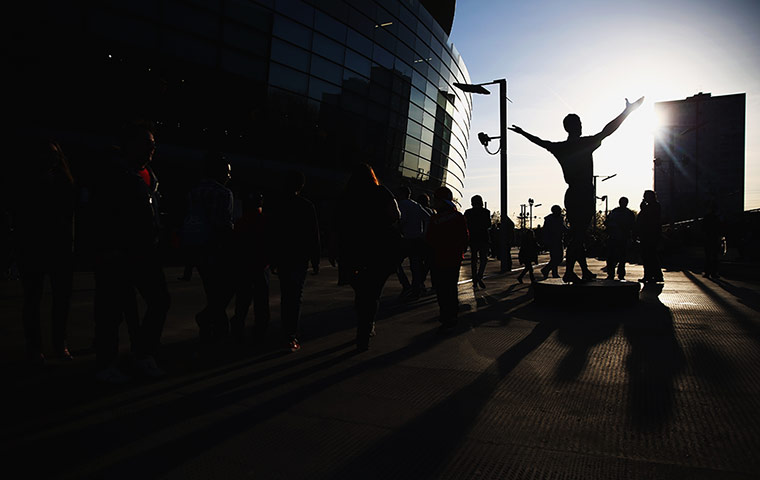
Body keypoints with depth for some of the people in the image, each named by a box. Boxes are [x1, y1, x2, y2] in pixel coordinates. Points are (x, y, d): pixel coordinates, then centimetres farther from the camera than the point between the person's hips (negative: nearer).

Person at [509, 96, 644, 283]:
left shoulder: (559, 148, 8)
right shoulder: (586, 143, -8)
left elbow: (540, 141, 21)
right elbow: (608, 130, -6)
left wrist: (522, 132, 37)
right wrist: (628, 110, 2)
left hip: (571, 195, 7)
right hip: (585, 195, -7)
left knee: (577, 234, 12)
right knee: (578, 235, -9)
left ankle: (585, 271, 17)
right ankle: (569, 272, -13)